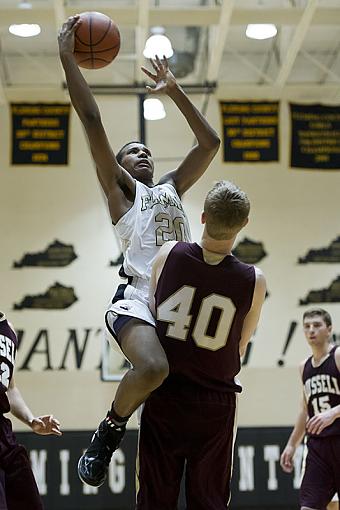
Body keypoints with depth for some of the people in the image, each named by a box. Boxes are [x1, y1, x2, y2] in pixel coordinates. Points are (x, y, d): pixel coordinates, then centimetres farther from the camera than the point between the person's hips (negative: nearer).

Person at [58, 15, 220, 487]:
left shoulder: (171, 188, 27)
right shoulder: (120, 188, 13)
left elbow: (210, 143, 26)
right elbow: (92, 121, 4)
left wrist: (174, 91, 26)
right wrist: (67, 56, 3)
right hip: (138, 299, -6)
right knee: (153, 367, -32)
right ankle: (109, 431, -7)